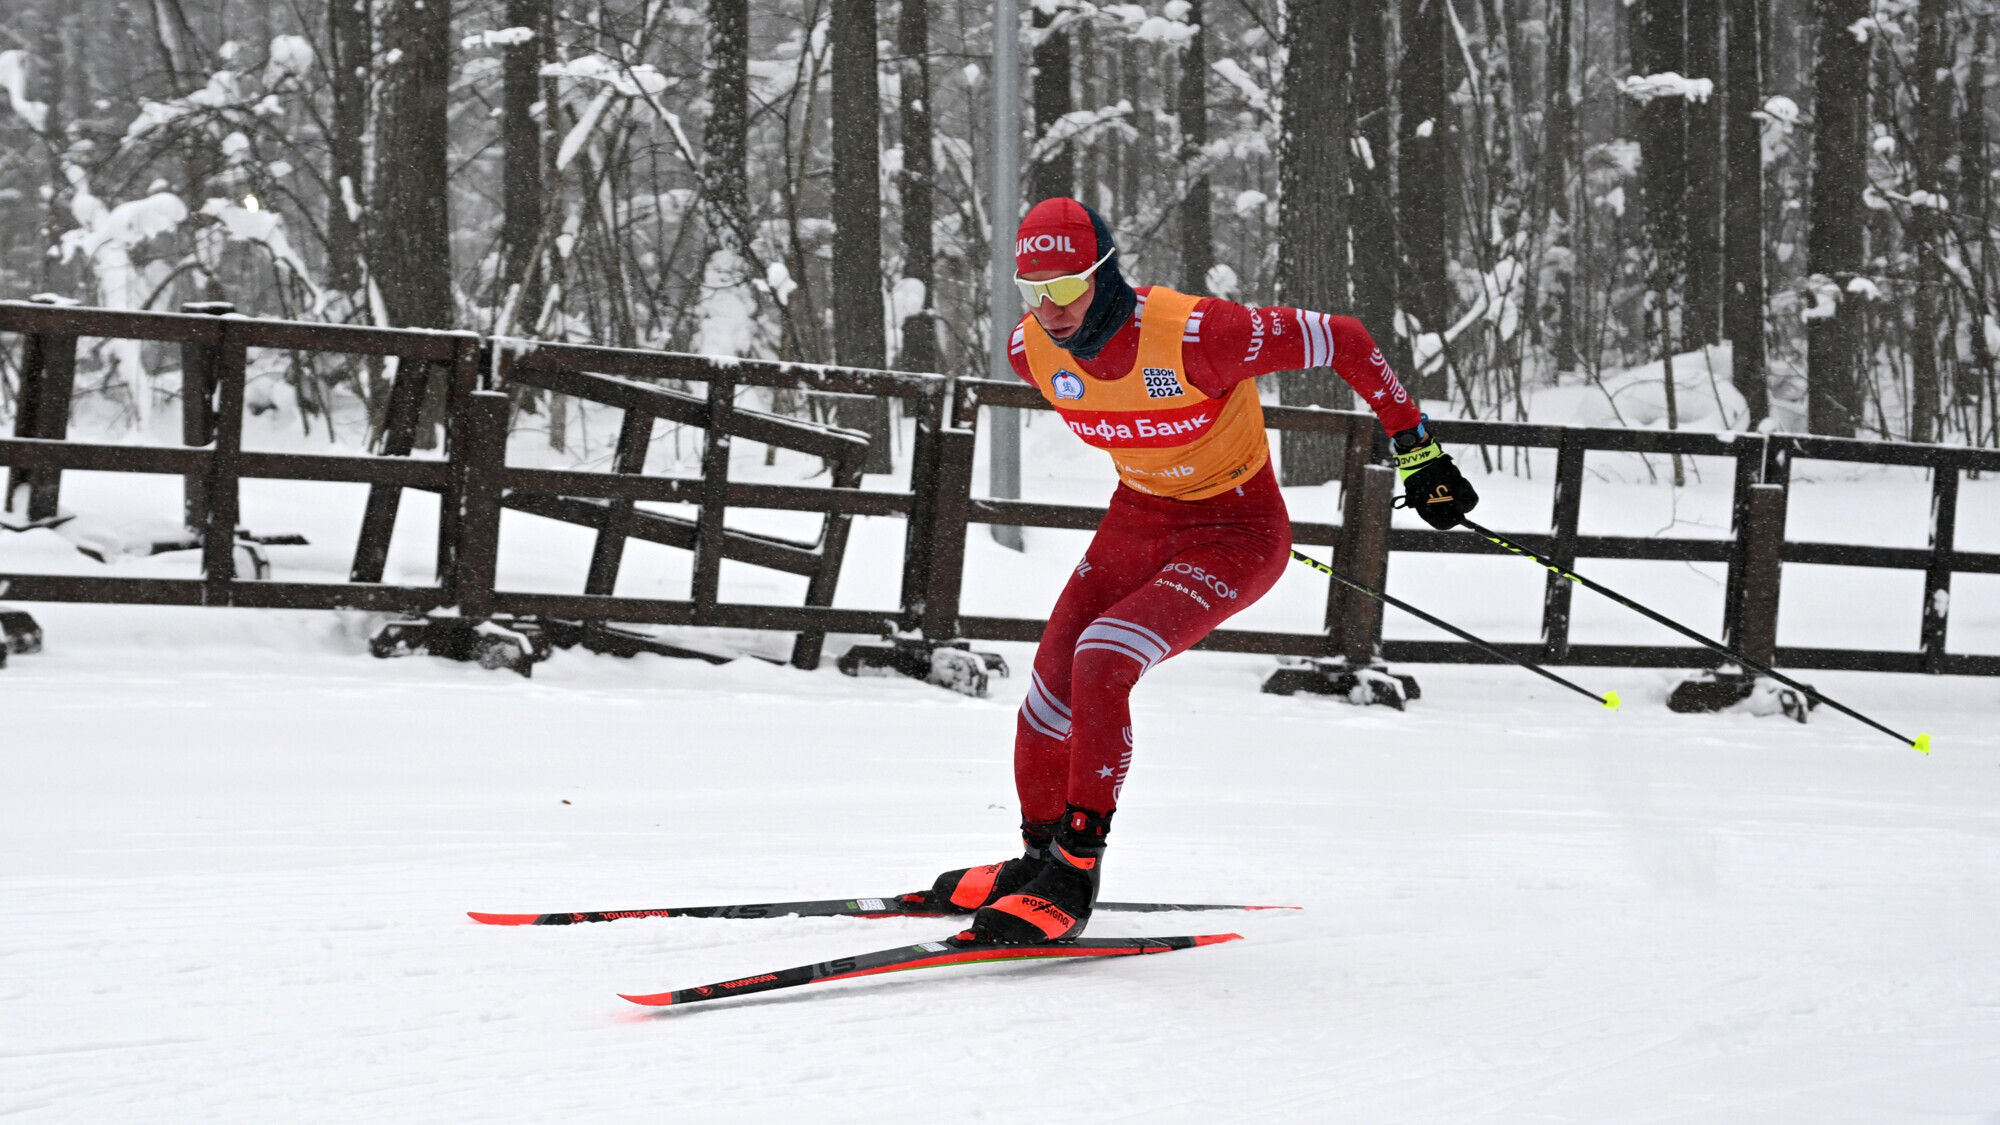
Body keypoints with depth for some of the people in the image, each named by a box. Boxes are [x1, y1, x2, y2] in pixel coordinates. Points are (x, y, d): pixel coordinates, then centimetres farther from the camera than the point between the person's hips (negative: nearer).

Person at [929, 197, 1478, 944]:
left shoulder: (1194, 335, -33)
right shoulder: (1032, 352, -14)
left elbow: (1342, 341, -22)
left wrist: (1417, 450, -17)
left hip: (1238, 533, -6)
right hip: (1138, 519, 6)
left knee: (1102, 663, -25)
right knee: (1053, 688, 3)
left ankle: (1074, 874, -15)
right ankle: (1041, 856, 29)